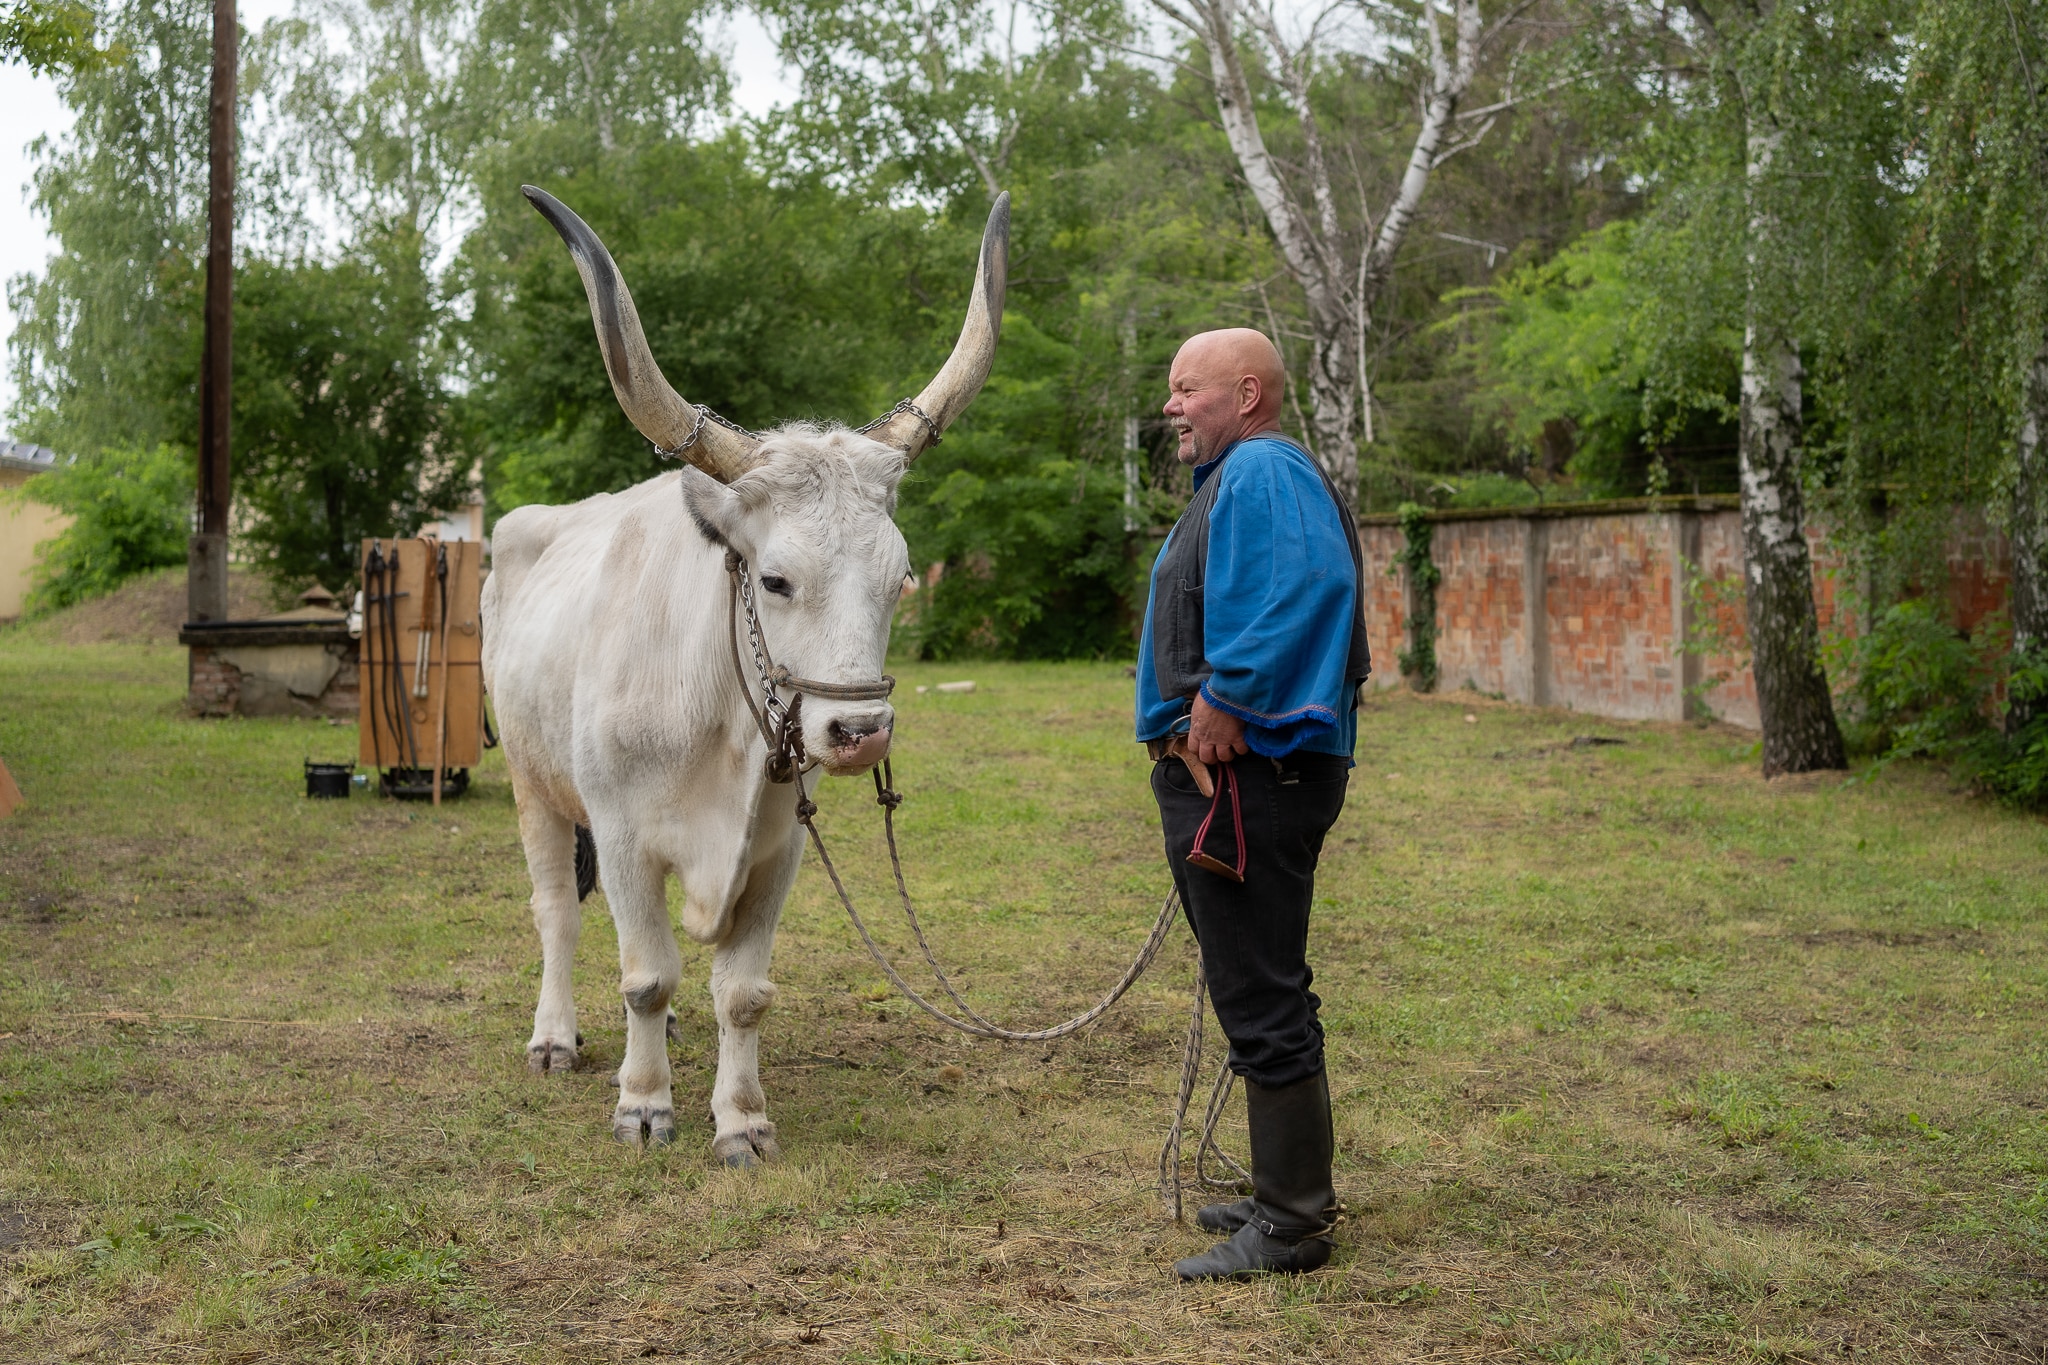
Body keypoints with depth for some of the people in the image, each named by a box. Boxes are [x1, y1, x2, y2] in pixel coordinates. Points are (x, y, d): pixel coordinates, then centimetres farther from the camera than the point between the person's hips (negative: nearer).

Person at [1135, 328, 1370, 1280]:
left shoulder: (1262, 472, -13)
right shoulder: (1240, 477, 21)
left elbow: (1304, 586, -30)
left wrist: (1224, 701, -26)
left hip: (1247, 775, -11)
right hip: (1222, 776, 11)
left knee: (1263, 1003, -5)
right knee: (1261, 994, 18)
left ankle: (1290, 1227, 3)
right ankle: (1291, 1193, 29)